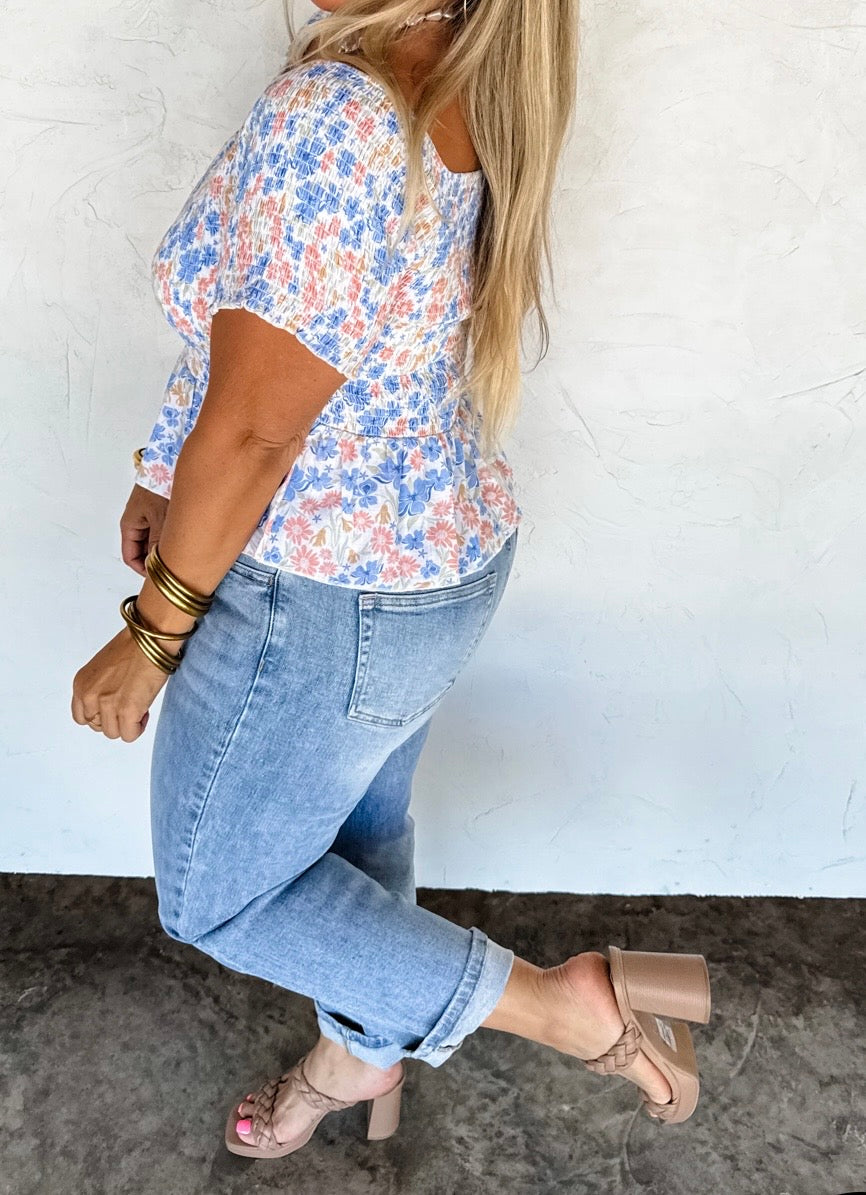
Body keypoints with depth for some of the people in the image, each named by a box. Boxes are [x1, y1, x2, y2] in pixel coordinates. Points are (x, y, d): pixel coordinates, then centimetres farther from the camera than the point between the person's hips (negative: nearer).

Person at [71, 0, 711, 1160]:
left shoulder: (331, 115, -29)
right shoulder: (465, 93, 1)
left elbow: (254, 429, -26)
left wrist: (152, 635, -13)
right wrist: (170, 474, 11)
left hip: (323, 601, -9)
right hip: (440, 554, 9)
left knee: (216, 896, 14)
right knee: (359, 829, 27)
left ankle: (567, 1004, 12)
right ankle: (361, 1060, 53)